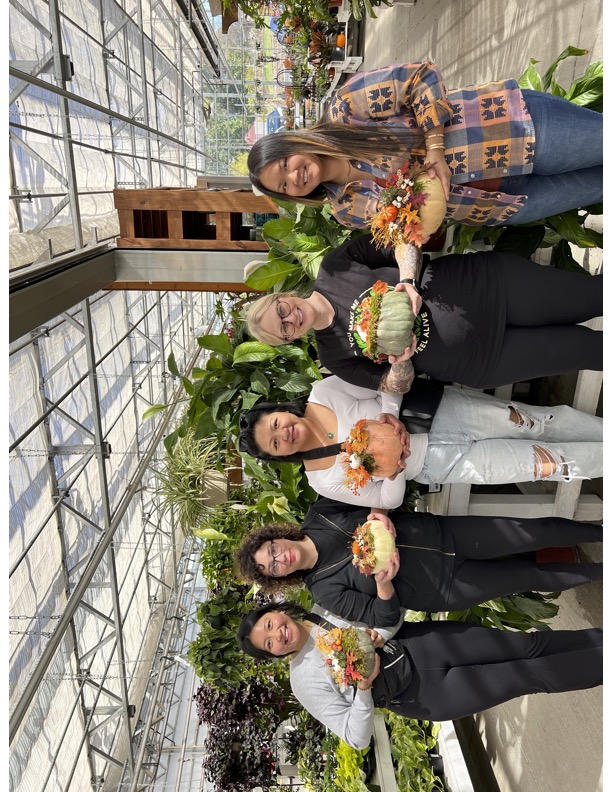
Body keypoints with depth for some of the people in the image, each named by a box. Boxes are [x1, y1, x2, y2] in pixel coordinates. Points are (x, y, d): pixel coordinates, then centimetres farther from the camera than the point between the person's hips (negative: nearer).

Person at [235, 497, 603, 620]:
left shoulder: (318, 515, -4)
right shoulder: (324, 589, -9)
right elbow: (384, 618, -9)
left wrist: (383, 515, -19)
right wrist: (383, 583, -29)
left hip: (443, 533, 2)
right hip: (444, 591, -2)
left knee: (540, 530, -3)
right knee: (533, 577, -2)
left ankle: (602, 531, 20)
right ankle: (602, 572, 21)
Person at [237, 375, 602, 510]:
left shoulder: (323, 392, -10)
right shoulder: (324, 479, -7)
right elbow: (389, 500, -3)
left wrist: (391, 412, -23)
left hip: (441, 411, 1)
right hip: (435, 464, -1)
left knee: (542, 420, -4)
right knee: (542, 462, -8)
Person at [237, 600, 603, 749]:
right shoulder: (304, 682, -9)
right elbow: (357, 738, -8)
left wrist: (379, 633, -14)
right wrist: (363, 689, -25)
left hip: (422, 642, 3)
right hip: (423, 693, -3)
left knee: (527, 644, -5)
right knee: (531, 675, -8)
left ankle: (601, 637, 12)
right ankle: (604, 661, 7)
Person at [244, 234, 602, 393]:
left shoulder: (334, 265, -5)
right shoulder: (333, 355, -3)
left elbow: (401, 240, -6)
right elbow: (395, 386, 0)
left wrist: (408, 280, -25)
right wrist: (398, 361, -23)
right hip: (479, 359, 0)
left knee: (593, 293, 1)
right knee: (586, 348, -1)